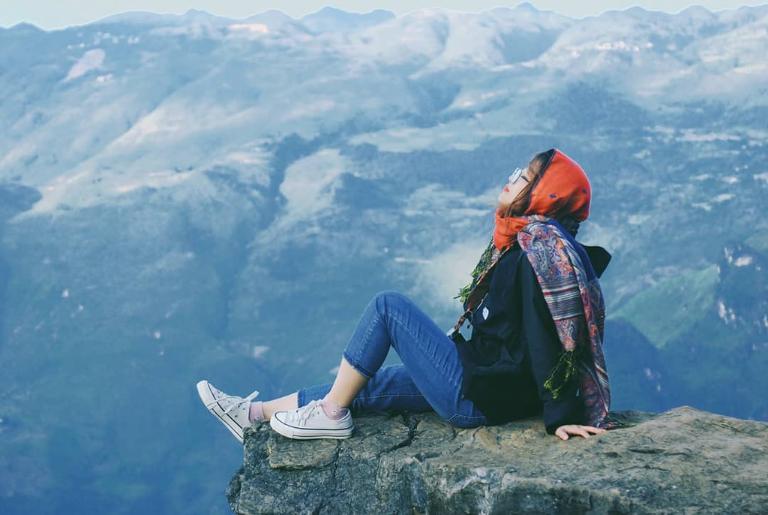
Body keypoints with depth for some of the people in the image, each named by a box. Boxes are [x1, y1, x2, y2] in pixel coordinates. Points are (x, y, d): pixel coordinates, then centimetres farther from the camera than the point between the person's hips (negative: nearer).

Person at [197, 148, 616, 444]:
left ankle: (331, 415, 2)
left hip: (478, 398, -10)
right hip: (496, 388, 10)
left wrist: (561, 417, -27)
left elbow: (546, 336, -25)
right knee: (363, 386, 16)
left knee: (388, 306, -7)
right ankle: (256, 414, 26)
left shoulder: (539, 245, -20)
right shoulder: (527, 240, 10)